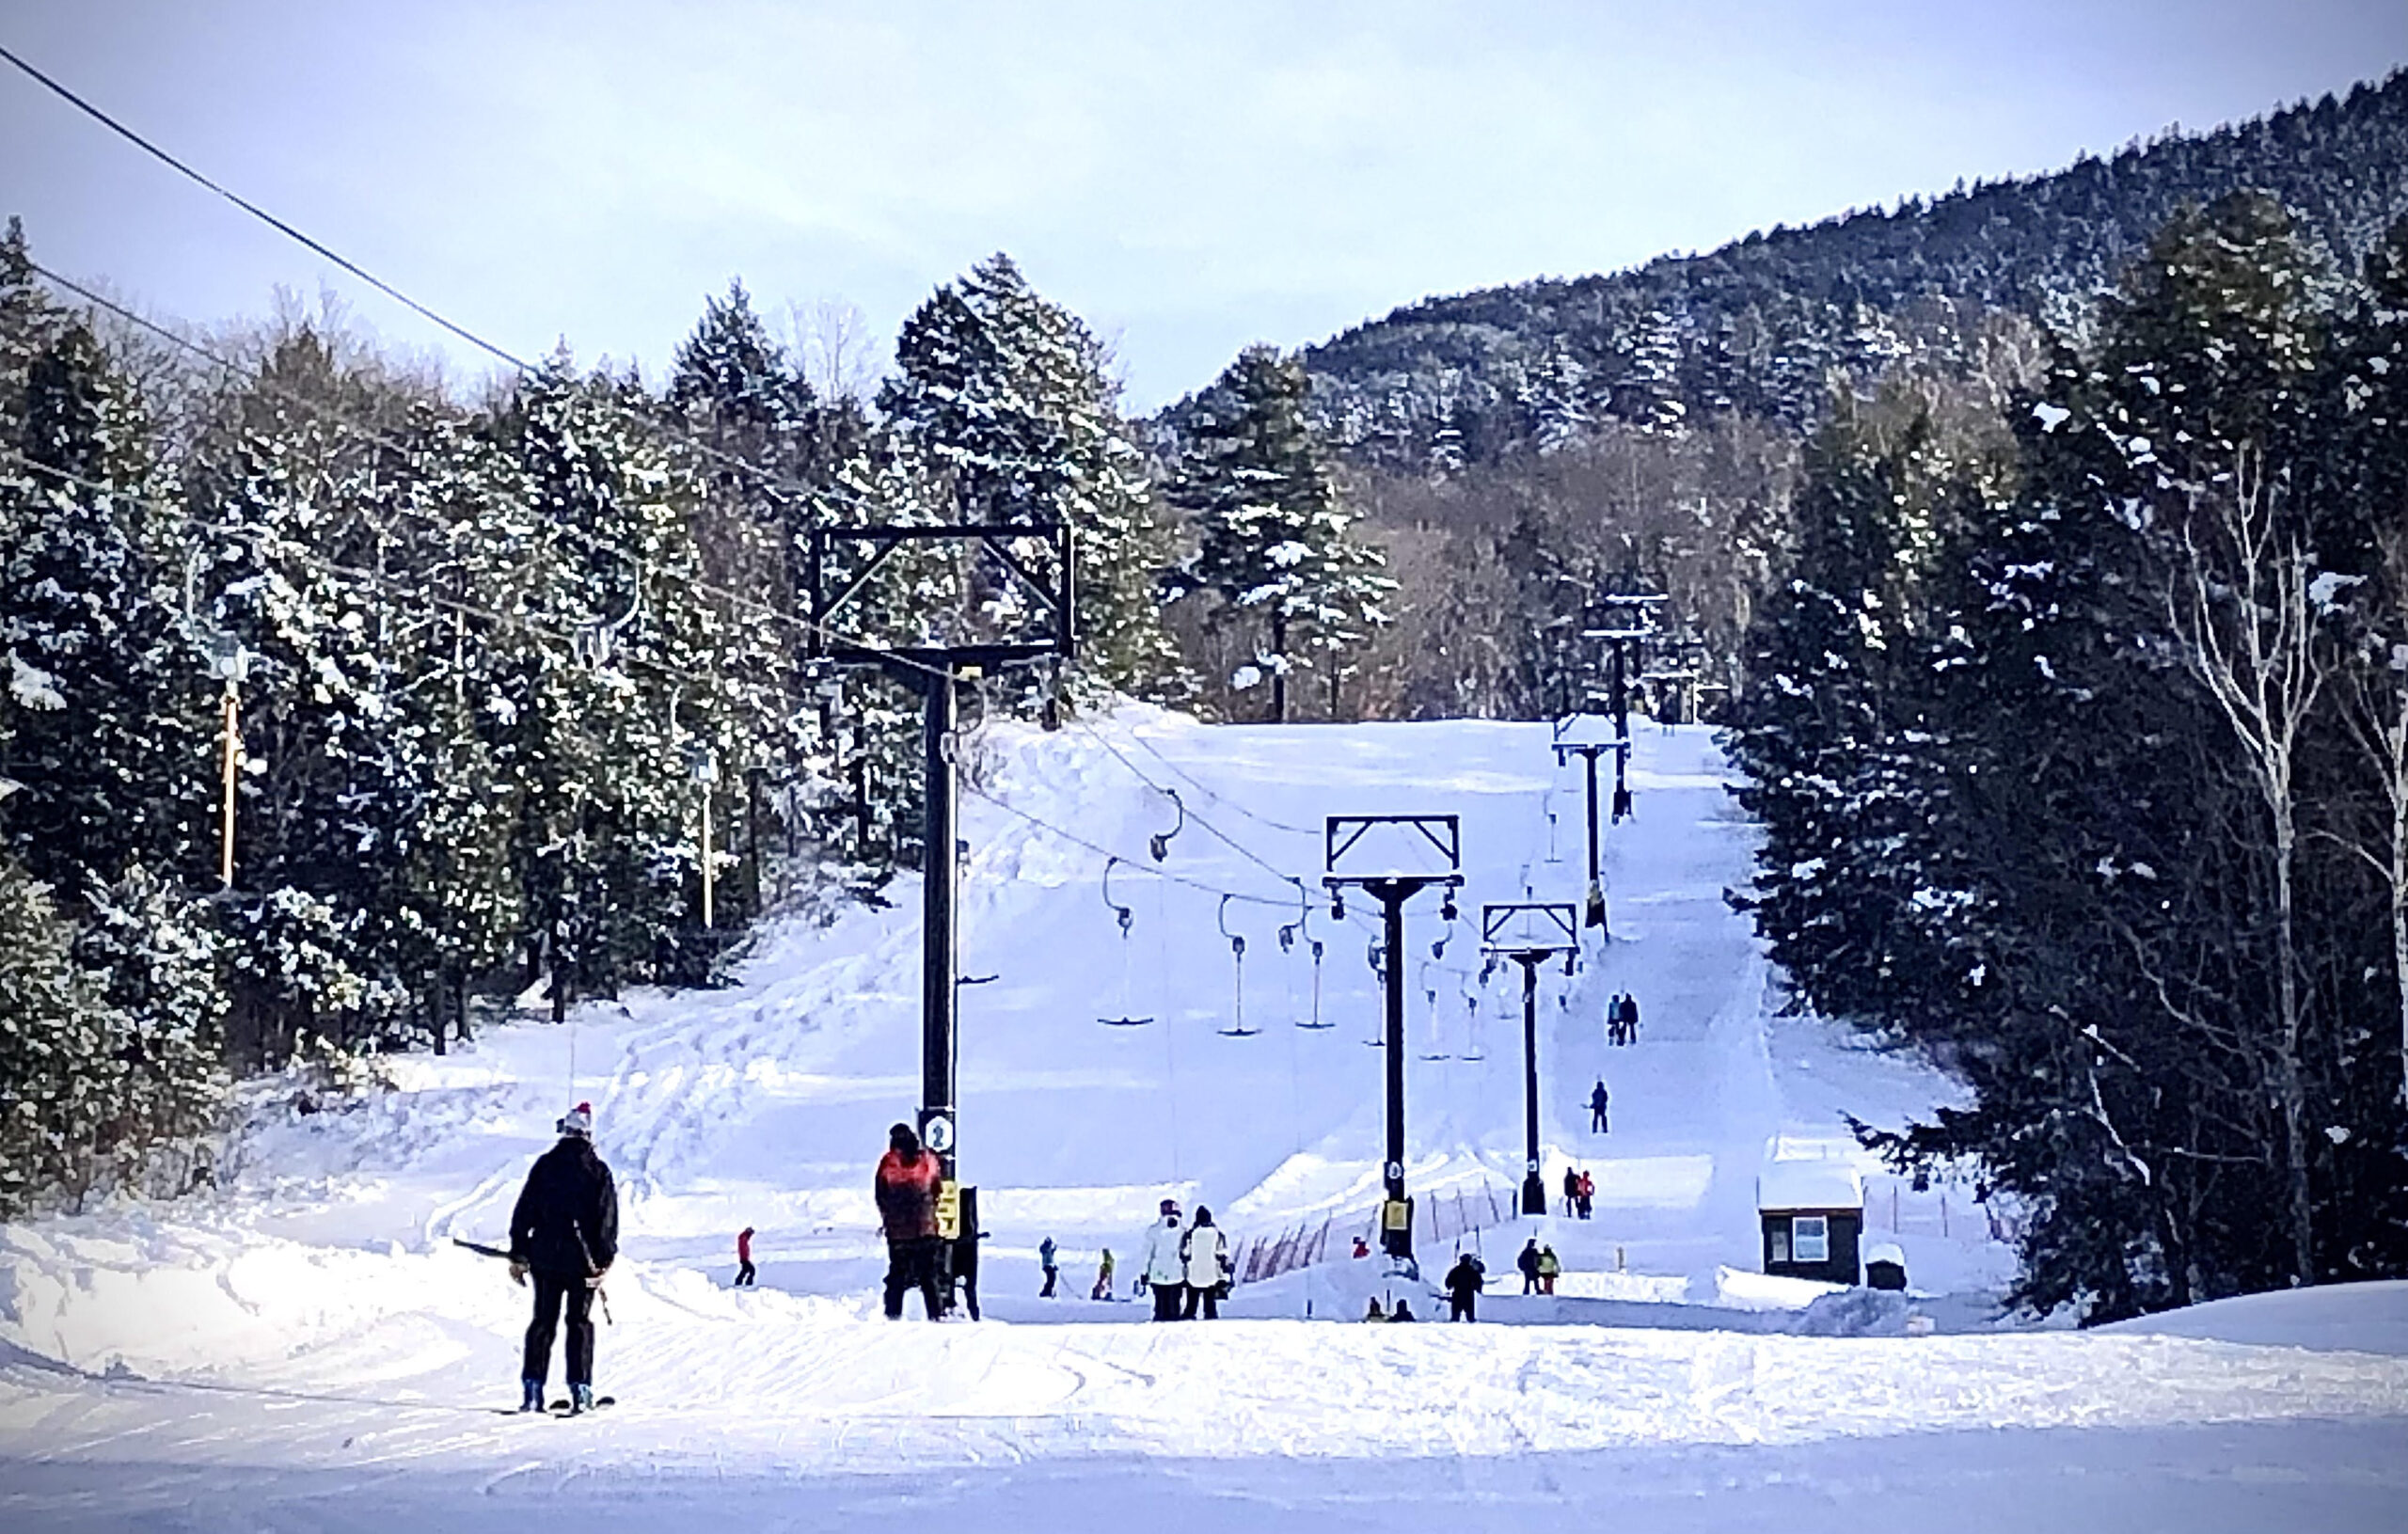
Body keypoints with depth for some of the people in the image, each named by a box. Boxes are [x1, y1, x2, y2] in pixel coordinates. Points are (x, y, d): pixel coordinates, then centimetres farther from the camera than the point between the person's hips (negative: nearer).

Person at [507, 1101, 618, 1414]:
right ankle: (580, 1390, -2)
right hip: (582, 1260, -1)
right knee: (580, 1323, 5)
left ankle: (532, 1389, 4)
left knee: (543, 1322, 9)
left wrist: (518, 1255, 7)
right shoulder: (598, 1172, -2)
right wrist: (605, 1260, -2)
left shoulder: (544, 1165, 1)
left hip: (546, 1257, 1)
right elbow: (608, 1220, -5)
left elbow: (524, 1212, 1)